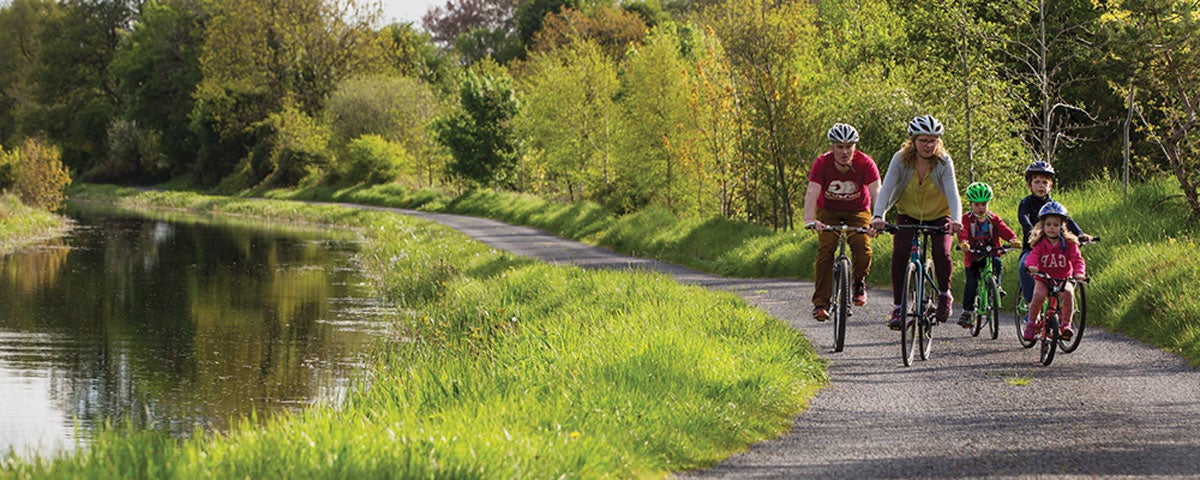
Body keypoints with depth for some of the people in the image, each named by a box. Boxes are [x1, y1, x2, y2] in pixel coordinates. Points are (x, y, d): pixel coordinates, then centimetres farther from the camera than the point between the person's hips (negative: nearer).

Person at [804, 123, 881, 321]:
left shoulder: (865, 163, -24)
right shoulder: (822, 163, -24)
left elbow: (877, 193, -32)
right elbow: (812, 193, -33)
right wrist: (810, 220, -50)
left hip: (857, 211, 0)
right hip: (828, 210, 0)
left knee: (862, 247, -24)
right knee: (825, 248, -21)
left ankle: (859, 282, 8)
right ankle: (820, 302, -17)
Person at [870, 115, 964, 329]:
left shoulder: (944, 162, -20)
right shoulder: (901, 159, -19)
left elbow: (952, 193, -30)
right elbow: (886, 189, -28)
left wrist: (956, 220, -49)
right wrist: (878, 216, -46)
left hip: (938, 217, -1)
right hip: (908, 215, 1)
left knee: (941, 253, -24)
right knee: (899, 253, -22)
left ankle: (944, 294, 5)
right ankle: (898, 307, -11)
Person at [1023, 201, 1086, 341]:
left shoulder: (1068, 243, -4)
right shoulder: (1040, 243, -5)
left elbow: (1077, 259, -10)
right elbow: (1033, 255, -19)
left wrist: (1079, 272, -31)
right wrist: (1031, 265, -43)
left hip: (1063, 279, 0)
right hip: (1043, 278, 0)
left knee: (1068, 293, -30)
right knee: (1038, 295, -28)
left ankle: (1066, 324, -18)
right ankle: (1031, 323, -4)